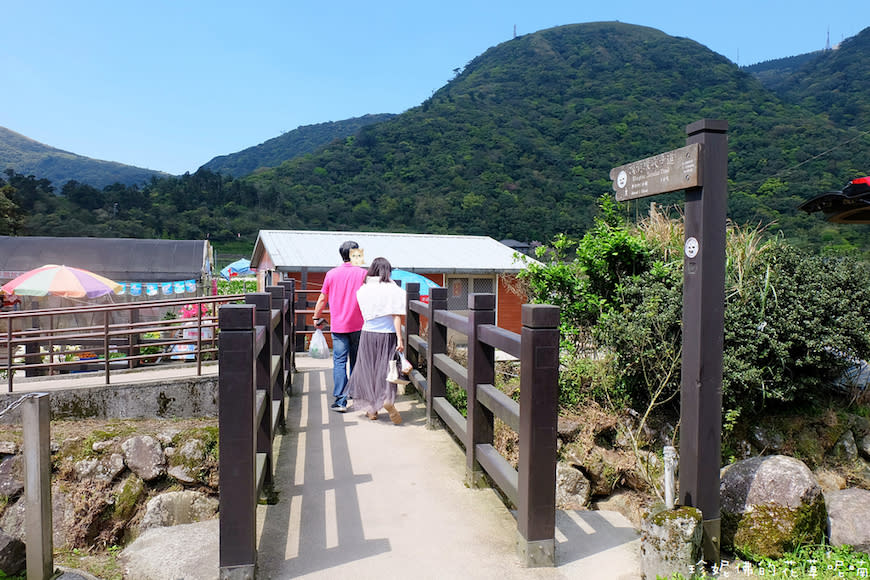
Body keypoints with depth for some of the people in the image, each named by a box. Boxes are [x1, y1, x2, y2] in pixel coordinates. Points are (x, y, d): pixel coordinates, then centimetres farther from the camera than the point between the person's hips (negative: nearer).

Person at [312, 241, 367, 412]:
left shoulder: (331, 274, 0)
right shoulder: (363, 273, -2)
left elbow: (322, 299, 5)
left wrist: (317, 318, 19)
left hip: (338, 325, 0)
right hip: (358, 326, 1)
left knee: (339, 362, 0)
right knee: (356, 361, 14)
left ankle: (340, 401, -4)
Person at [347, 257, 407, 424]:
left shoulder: (363, 289, 1)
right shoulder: (393, 290, -8)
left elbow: (366, 313, 6)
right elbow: (396, 316, -12)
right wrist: (400, 338, -12)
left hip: (368, 334, 2)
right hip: (387, 335, -2)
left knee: (368, 369, 12)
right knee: (386, 369, 7)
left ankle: (371, 409, 17)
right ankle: (388, 398, -18)